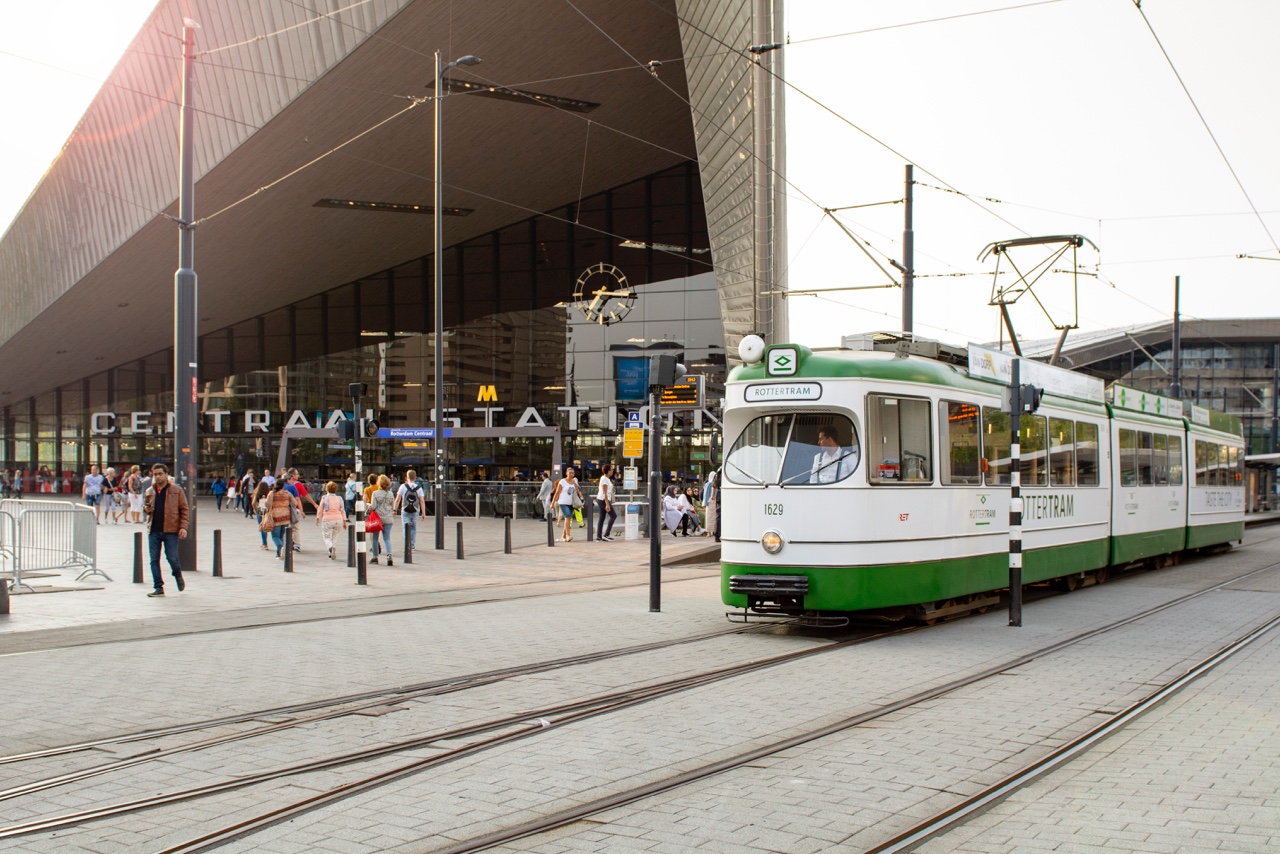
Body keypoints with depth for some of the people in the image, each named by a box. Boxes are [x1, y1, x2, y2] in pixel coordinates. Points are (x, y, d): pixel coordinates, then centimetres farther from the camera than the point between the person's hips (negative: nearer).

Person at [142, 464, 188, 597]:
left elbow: (184, 509, -1)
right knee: (154, 560, 3)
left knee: (172, 558, -4)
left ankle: (178, 575, 27)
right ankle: (158, 588, 10)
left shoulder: (176, 490, 0)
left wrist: (183, 527, -10)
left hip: (171, 530, -4)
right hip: (154, 530, 4)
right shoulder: (150, 491, 12)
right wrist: (146, 509, 1)